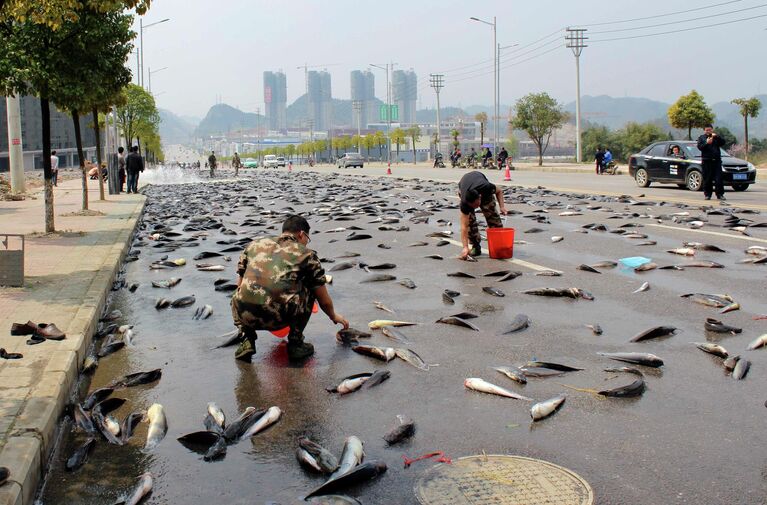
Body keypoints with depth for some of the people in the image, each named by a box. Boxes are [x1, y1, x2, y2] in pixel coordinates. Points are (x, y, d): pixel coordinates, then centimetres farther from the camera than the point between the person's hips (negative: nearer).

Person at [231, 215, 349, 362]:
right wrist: (334, 316, 40)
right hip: (278, 317, -3)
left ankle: (247, 340, 17)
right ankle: (295, 343, 21)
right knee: (308, 288, 25)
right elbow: (324, 301, 19)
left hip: (246, 315, 3)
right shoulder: (306, 254, 13)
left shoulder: (255, 244, 21)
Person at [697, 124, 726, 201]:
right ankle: (707, 194, 7)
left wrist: (717, 137, -14)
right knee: (707, 179, 0)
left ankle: (720, 194, -3)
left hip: (717, 160, 1)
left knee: (719, 178, -5)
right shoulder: (701, 138, 11)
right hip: (706, 161, -1)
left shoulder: (716, 137, 16)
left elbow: (723, 142, 1)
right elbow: (699, 147, -3)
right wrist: (706, 143, -19)